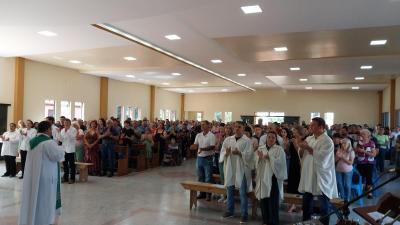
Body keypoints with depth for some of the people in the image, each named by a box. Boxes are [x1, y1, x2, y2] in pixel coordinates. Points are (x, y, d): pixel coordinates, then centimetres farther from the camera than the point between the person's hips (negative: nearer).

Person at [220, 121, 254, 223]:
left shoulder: (247, 141, -6)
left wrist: (239, 153, -26)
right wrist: (226, 153, -17)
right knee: (229, 190, 14)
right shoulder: (228, 139, 6)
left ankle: (244, 214, 13)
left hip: (242, 169, -4)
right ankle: (230, 210, 30)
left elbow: (249, 155, -13)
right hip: (230, 168, 4)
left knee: (243, 193, 1)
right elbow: (222, 153, 4)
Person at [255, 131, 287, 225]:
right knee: (263, 200, 8)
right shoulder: (260, 149, 11)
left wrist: (269, 157, -14)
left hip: (273, 177, -4)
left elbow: (280, 162, -14)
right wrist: (260, 158, -16)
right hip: (263, 177, 4)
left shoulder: (279, 149, 0)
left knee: (273, 201, -1)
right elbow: (256, 163, 4)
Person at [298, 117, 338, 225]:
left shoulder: (327, 141, -13)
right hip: (308, 175, 7)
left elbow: (321, 157, -25)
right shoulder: (309, 138, 9)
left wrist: (308, 148, -19)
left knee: (323, 206, 8)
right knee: (306, 203, 17)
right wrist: (302, 148, -7)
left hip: (321, 177, -7)